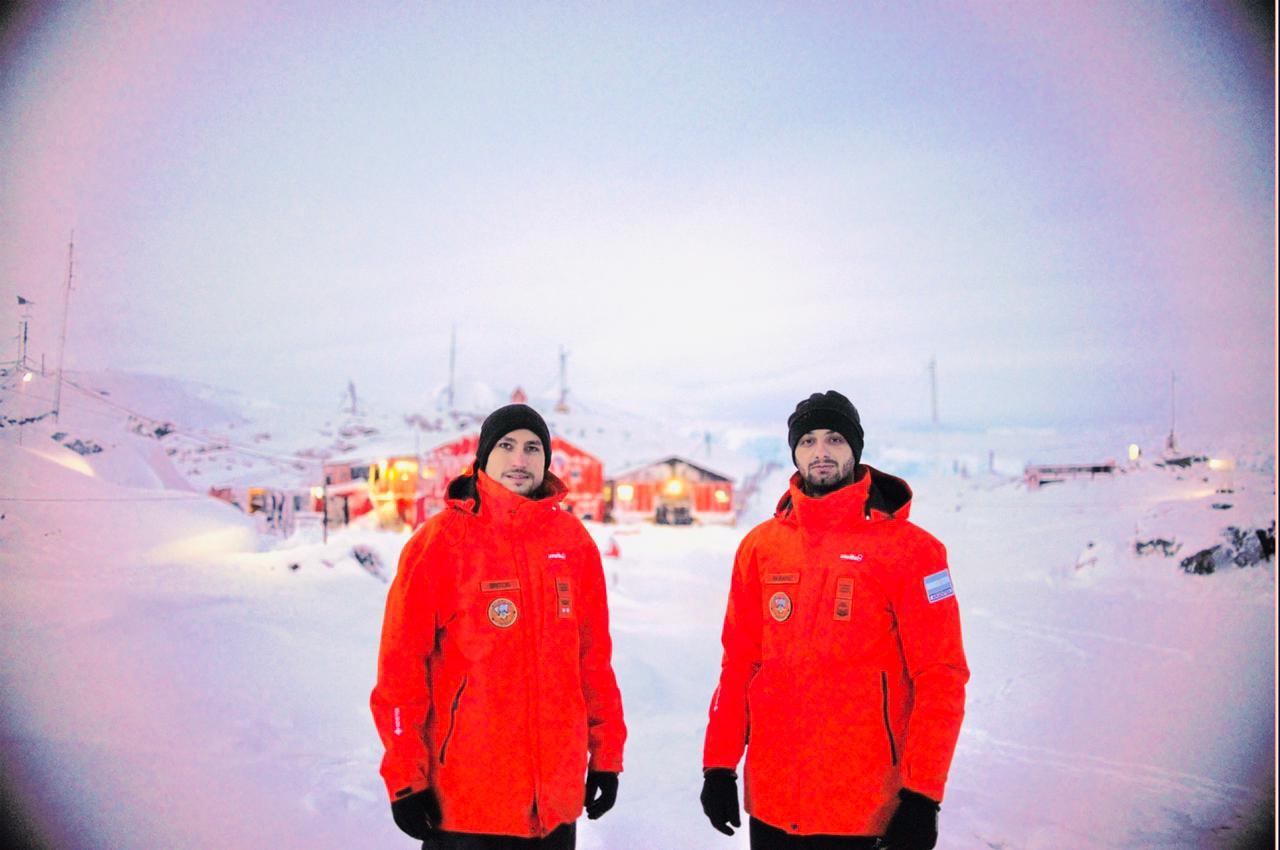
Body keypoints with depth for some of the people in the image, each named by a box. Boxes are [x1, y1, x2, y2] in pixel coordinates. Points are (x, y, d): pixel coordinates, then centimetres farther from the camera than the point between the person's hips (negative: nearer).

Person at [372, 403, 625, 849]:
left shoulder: (573, 540, 3)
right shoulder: (441, 540, -9)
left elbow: (594, 656, 7)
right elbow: (401, 664, -8)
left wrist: (606, 754, 8)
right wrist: (406, 777, -9)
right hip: (464, 796, -3)